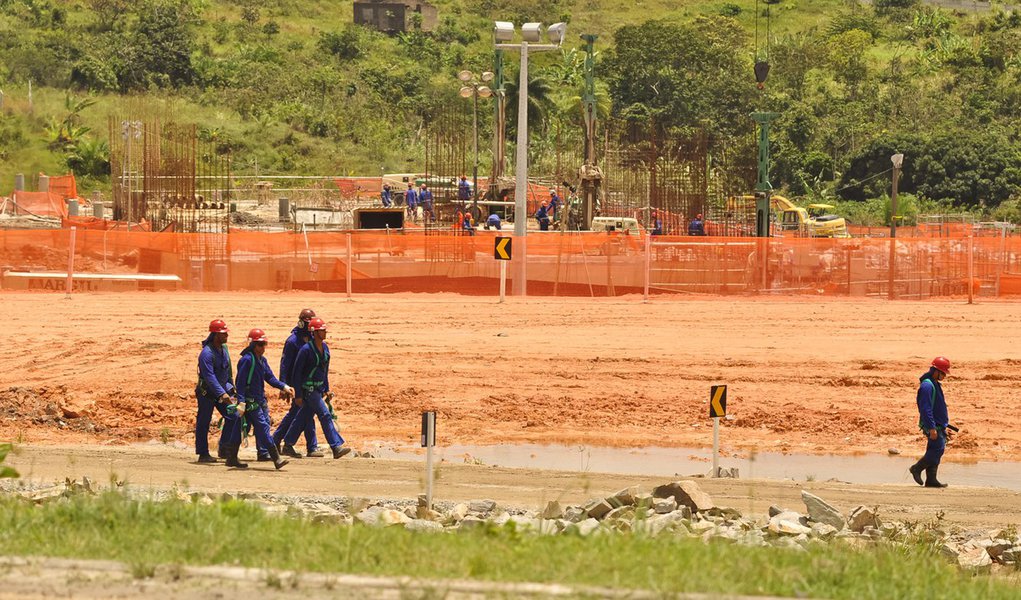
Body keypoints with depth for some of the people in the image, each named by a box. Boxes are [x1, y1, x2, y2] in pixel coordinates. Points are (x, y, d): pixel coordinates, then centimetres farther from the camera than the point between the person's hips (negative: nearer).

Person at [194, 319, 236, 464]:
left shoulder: (224, 348, 4)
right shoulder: (207, 353, -23)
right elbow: (210, 377, -31)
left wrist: (230, 387, 20)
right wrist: (222, 394, -38)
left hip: (222, 390, 8)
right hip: (207, 392, -8)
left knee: (232, 416, 0)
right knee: (203, 423, 0)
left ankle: (224, 450, 9)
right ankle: (203, 454, 7)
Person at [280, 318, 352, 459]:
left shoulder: (325, 348, 8)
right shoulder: (306, 349, -17)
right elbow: (296, 372, -13)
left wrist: (327, 389, 17)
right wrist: (298, 395, -14)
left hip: (319, 388, 8)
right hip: (308, 388, -8)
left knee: (303, 417, 13)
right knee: (325, 415, -14)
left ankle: (287, 446, 24)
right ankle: (336, 447, -17)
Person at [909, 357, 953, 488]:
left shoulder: (935, 385, 18)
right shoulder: (927, 385, -15)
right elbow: (926, 409, -21)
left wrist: (944, 428, 25)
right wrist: (932, 428, -25)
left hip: (938, 426, 10)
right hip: (932, 426, -10)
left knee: (935, 452, 8)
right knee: (938, 449, -14)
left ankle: (931, 480, 9)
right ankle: (917, 468, -4)